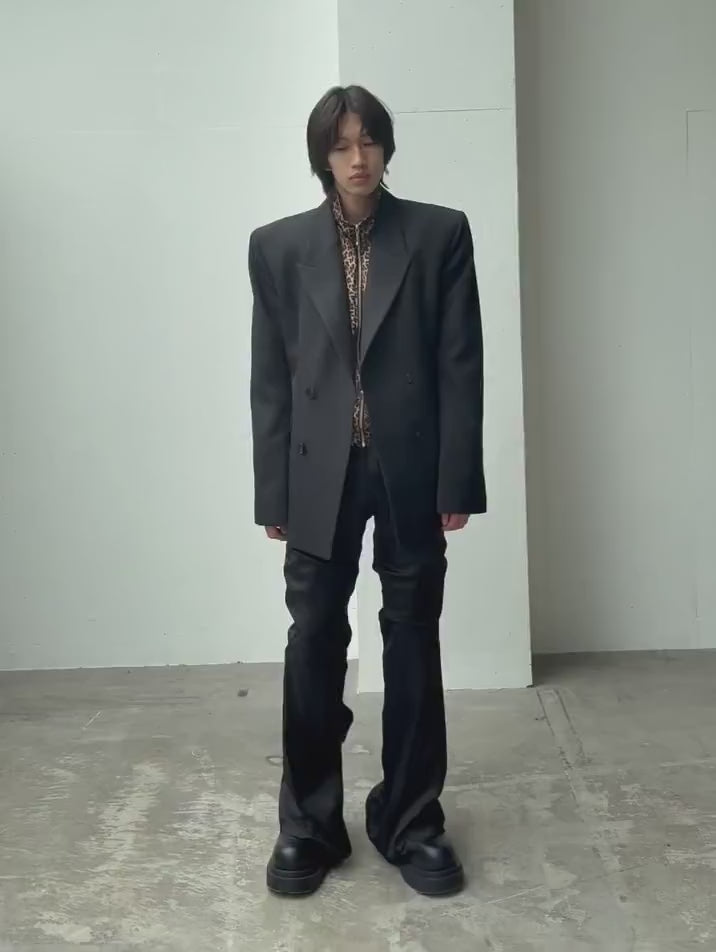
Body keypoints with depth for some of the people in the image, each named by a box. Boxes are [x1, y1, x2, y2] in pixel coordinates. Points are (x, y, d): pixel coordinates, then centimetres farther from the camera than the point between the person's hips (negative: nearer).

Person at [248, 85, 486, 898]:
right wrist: (274, 493, -1)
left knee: (413, 643, 8)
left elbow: (461, 365, -1)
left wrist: (458, 480, -7)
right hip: (320, 473, 1)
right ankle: (308, 823, 21)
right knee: (314, 644, 5)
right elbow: (270, 379, 3)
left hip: (411, 470, 0)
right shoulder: (278, 246, 5)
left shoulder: (440, 234, 3)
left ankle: (411, 822, 23)